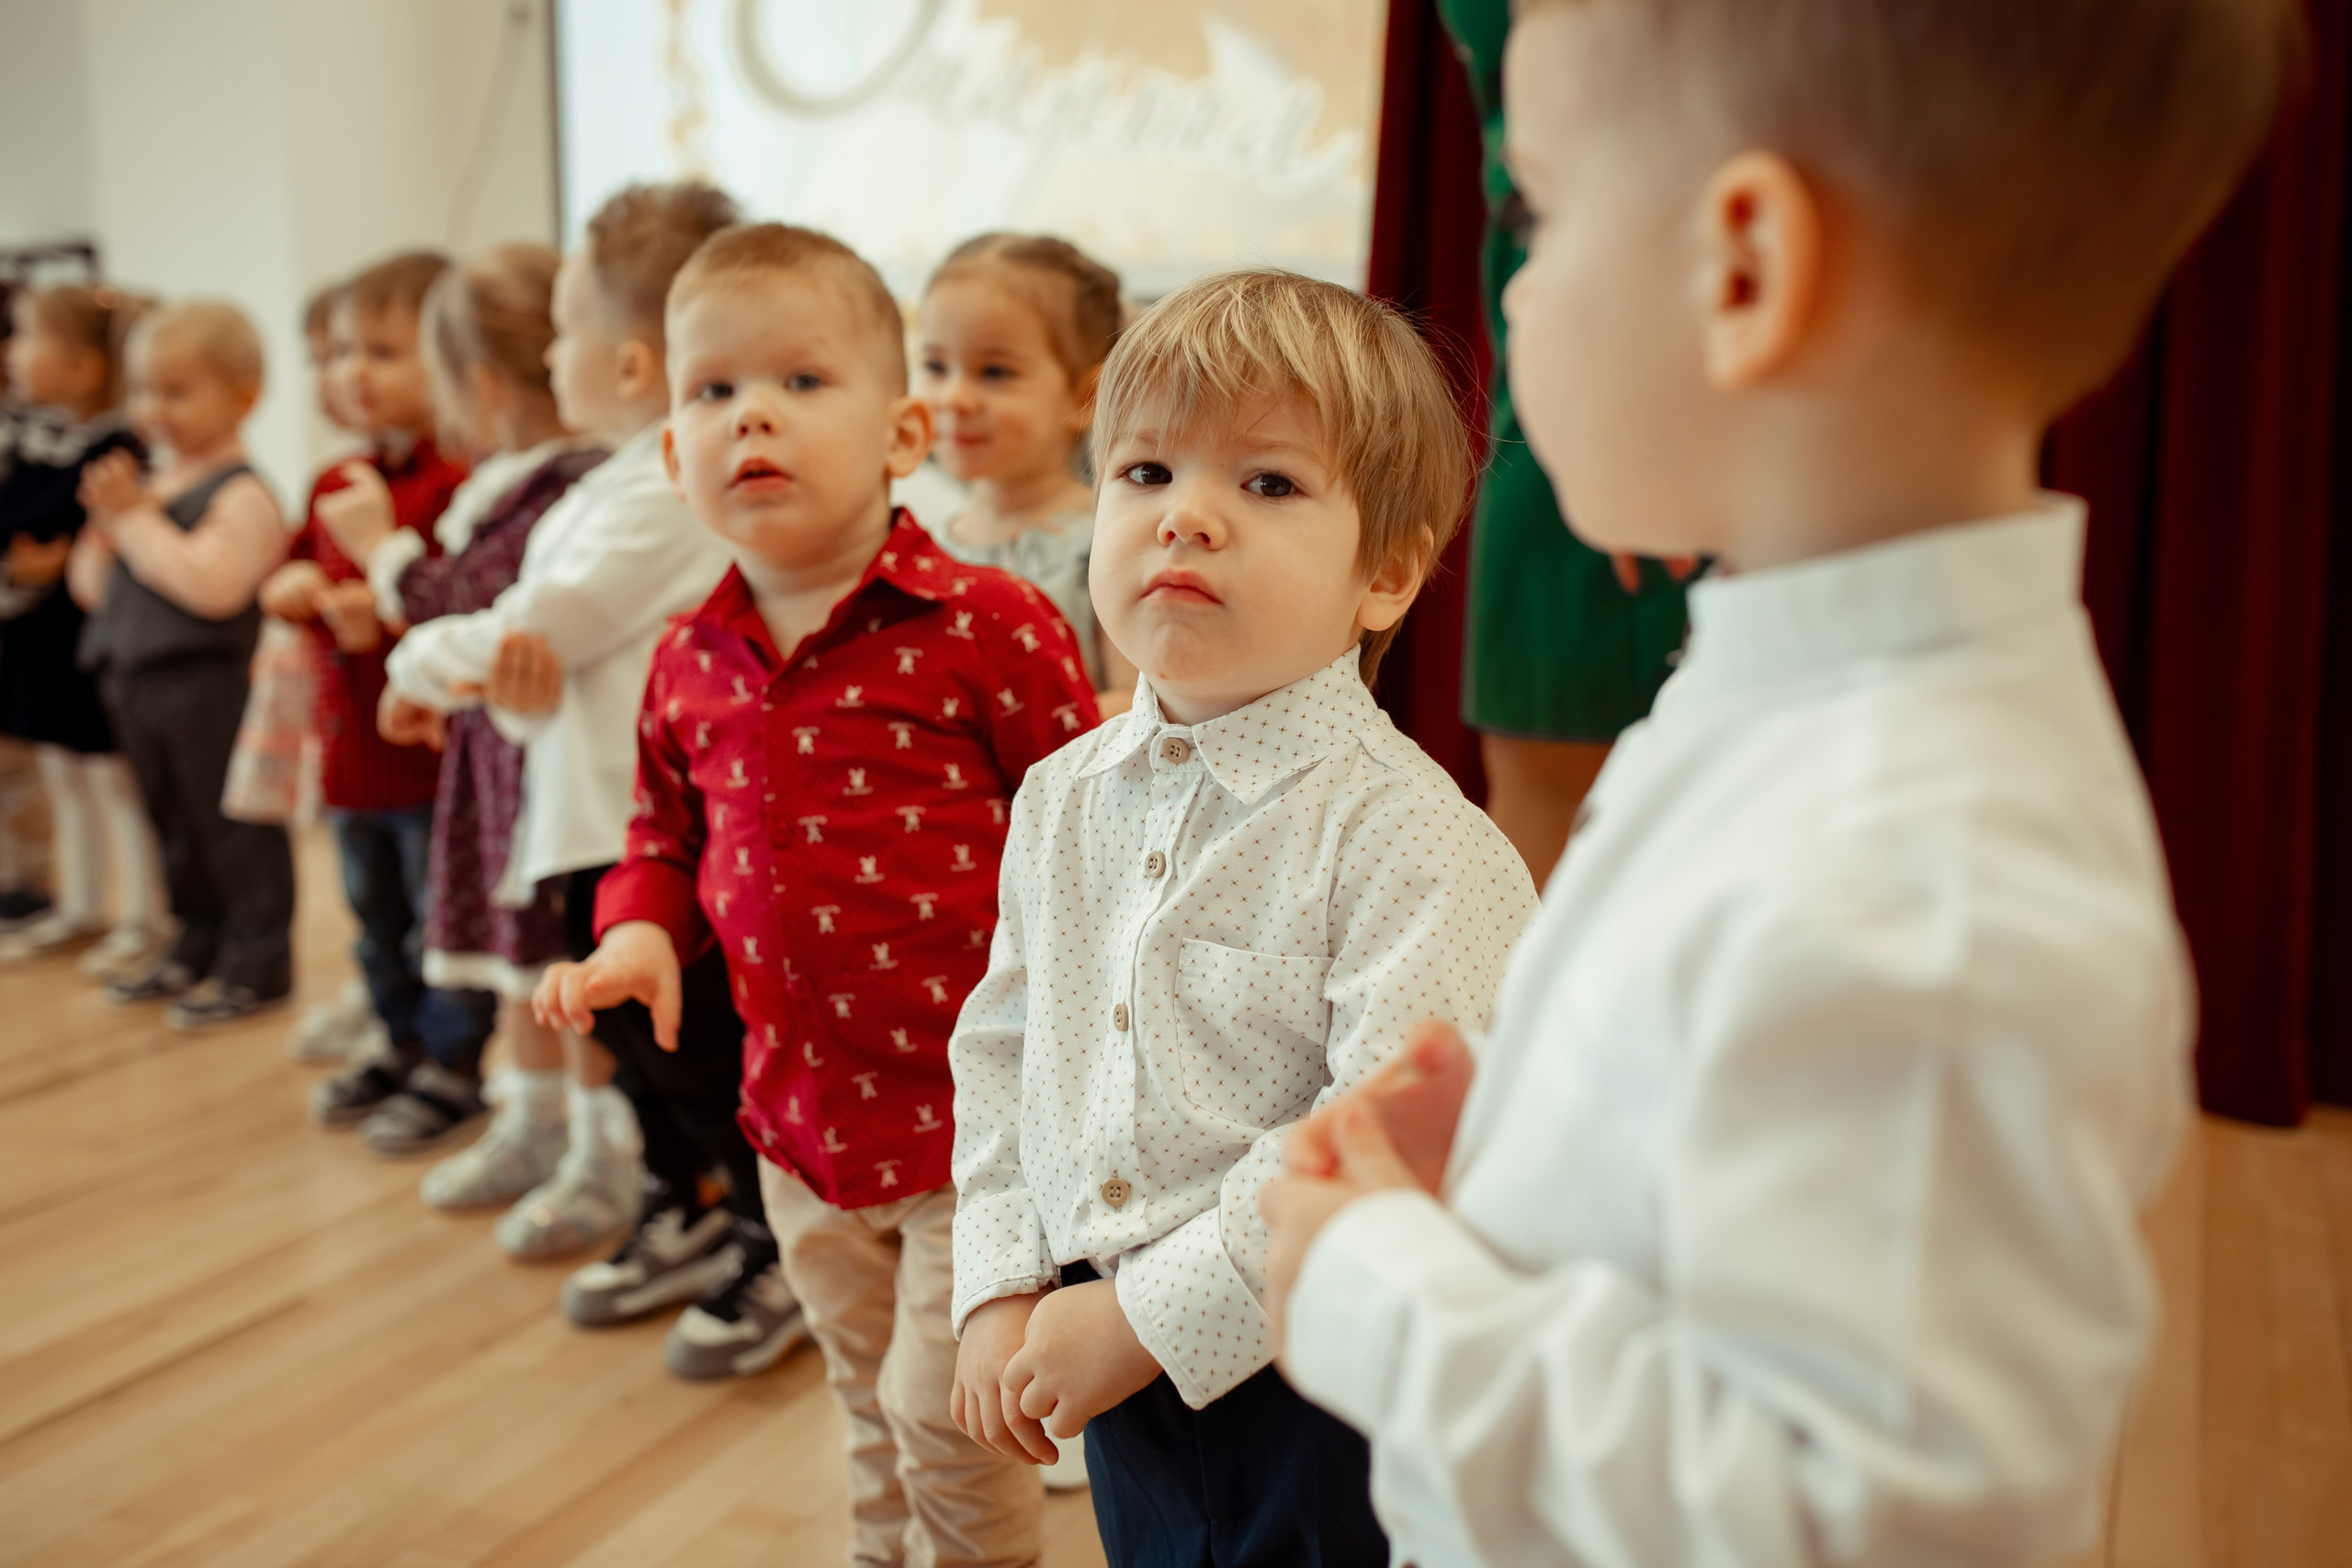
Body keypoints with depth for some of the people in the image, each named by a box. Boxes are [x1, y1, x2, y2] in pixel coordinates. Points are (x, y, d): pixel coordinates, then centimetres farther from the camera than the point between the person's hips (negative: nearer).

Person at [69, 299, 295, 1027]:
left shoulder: (242, 494, -13)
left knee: (235, 828, 1)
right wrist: (106, 527, -3)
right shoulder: (153, 485, 12)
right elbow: (92, 586, 17)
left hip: (210, 689, -9)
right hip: (138, 686, 9)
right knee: (173, 826, 19)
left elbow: (212, 584, -29)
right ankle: (197, 945, 33)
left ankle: (256, 963, 12)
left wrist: (136, 521, -20)